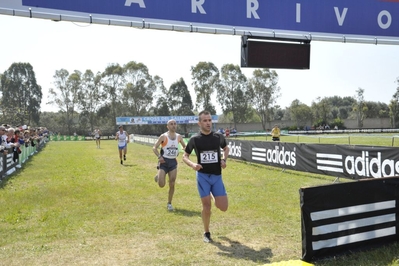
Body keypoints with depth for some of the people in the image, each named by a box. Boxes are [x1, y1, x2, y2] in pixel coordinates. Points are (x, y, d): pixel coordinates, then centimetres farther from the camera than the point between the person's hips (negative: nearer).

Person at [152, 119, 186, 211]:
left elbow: (185, 147, 18)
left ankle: (169, 203, 17)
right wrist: (159, 157, -21)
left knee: (172, 185, 1)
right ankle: (158, 176, 26)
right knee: (161, 184, -10)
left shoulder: (179, 137, 4)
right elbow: (154, 148, -5)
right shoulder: (163, 136, -8)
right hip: (164, 161, -3)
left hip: (173, 162, 3)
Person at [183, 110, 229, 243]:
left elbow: (226, 148, 19)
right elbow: (185, 156, 5)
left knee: (223, 207, -2)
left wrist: (224, 160, 0)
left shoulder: (219, 136, 0)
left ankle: (215, 199, 34)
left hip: (217, 176, 2)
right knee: (206, 206, -2)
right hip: (203, 176, -2)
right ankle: (206, 233, 19)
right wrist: (192, 164, -15)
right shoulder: (195, 139, -5)